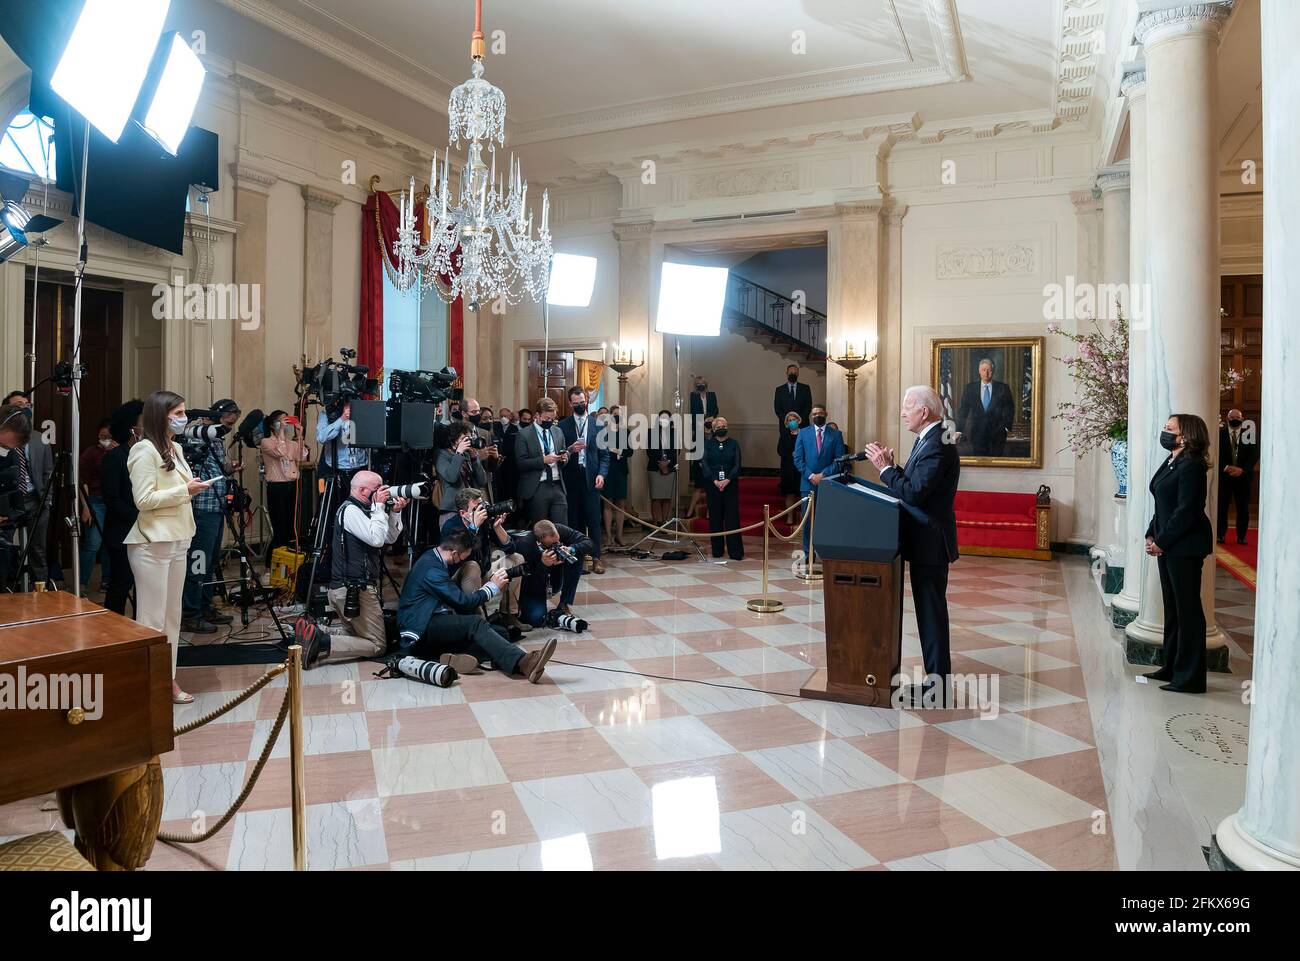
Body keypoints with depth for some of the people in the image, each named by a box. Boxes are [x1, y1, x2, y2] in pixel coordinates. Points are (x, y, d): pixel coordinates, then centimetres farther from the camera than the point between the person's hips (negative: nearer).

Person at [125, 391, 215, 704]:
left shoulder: (175, 448, 14)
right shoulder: (145, 450, -11)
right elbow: (144, 500, -17)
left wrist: (192, 487, 7)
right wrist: (184, 490, -16)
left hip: (177, 540, 8)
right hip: (153, 544, -8)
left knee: (172, 615, 11)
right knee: (152, 618, -4)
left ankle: (168, 678, 18)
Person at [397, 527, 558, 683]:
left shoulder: (433, 557, 12)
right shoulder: (431, 568, -17)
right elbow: (462, 601, -19)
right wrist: (492, 586, -6)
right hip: (419, 629, -9)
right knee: (475, 622, -32)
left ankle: (456, 657, -37)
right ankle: (522, 663, -50)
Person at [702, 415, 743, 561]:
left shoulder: (733, 443, 7)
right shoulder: (708, 444, 7)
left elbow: (737, 464, 0)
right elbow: (704, 464, -2)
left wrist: (728, 480, -15)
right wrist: (715, 480, -14)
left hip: (730, 484, 0)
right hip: (713, 484, 1)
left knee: (732, 517, -4)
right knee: (715, 517, 3)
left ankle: (735, 551, -4)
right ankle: (717, 550, 10)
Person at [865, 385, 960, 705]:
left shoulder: (938, 445, -20)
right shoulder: (927, 439, 12)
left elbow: (913, 493, -25)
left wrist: (885, 468, -16)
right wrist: (891, 466, 1)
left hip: (931, 543, -10)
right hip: (924, 540, 10)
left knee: (932, 613, -2)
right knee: (929, 612, 16)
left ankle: (938, 686, 8)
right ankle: (936, 678, 26)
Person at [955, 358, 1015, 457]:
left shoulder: (1002, 387, 4)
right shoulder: (970, 388, 5)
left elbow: (1009, 408, 7)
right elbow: (963, 410, 1)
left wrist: (1007, 426, -4)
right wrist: (959, 430, -6)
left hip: (997, 432, 0)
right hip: (977, 433, 0)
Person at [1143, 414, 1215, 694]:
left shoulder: (1191, 466, -15)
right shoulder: (1170, 463, 13)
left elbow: (1186, 511, -20)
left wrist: (1162, 542, -15)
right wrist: (1151, 535, 7)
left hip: (1185, 547, -9)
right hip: (1167, 547, 9)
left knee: (1187, 609, -2)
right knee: (1172, 607, 16)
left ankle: (1190, 677, 6)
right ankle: (1172, 668, 26)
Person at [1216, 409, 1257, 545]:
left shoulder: (1250, 434, 4)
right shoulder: (1220, 433, 3)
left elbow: (1254, 455, 0)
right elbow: (1217, 454, -1)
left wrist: (1242, 469, -11)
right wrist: (1226, 467, -14)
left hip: (1243, 476, 1)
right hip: (1224, 475, -1)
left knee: (1243, 507, 3)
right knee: (1221, 506, 0)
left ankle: (1241, 536, 11)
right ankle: (1220, 534, 8)